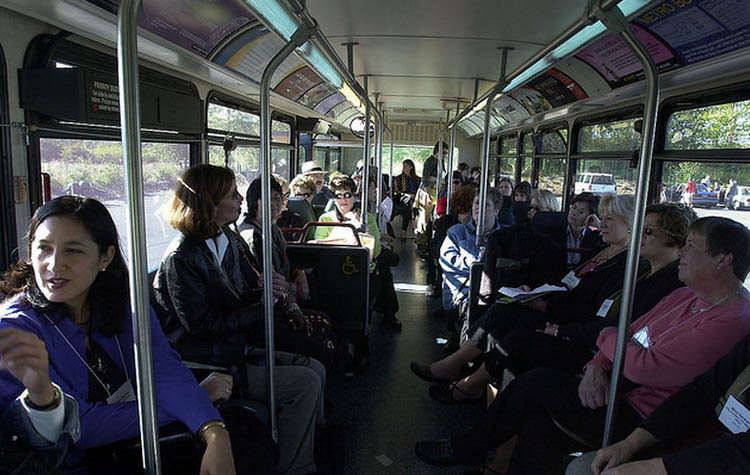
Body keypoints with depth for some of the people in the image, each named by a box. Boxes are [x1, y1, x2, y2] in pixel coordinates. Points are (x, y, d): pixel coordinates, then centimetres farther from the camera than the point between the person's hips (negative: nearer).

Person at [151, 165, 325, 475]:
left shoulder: (230, 240, 7)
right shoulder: (181, 257, -19)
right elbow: (202, 325, -20)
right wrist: (261, 307, -17)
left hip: (240, 347, 9)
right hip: (207, 366, -8)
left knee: (315, 369, 1)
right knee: (306, 383, -16)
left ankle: (315, 438, 19)